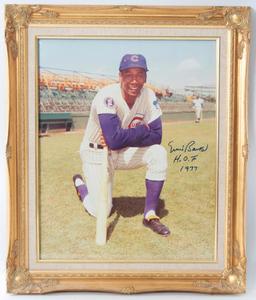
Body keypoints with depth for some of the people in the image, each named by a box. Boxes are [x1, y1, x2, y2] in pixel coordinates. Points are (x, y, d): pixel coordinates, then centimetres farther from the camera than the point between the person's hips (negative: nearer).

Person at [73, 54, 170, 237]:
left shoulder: (149, 96, -13)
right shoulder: (107, 96, -29)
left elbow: (156, 136, -16)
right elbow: (114, 140, -39)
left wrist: (122, 138, -26)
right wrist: (142, 129, -25)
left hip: (124, 152, 4)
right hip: (96, 154, -4)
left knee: (159, 153, -21)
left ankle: (150, 215, -9)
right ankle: (80, 184, 29)